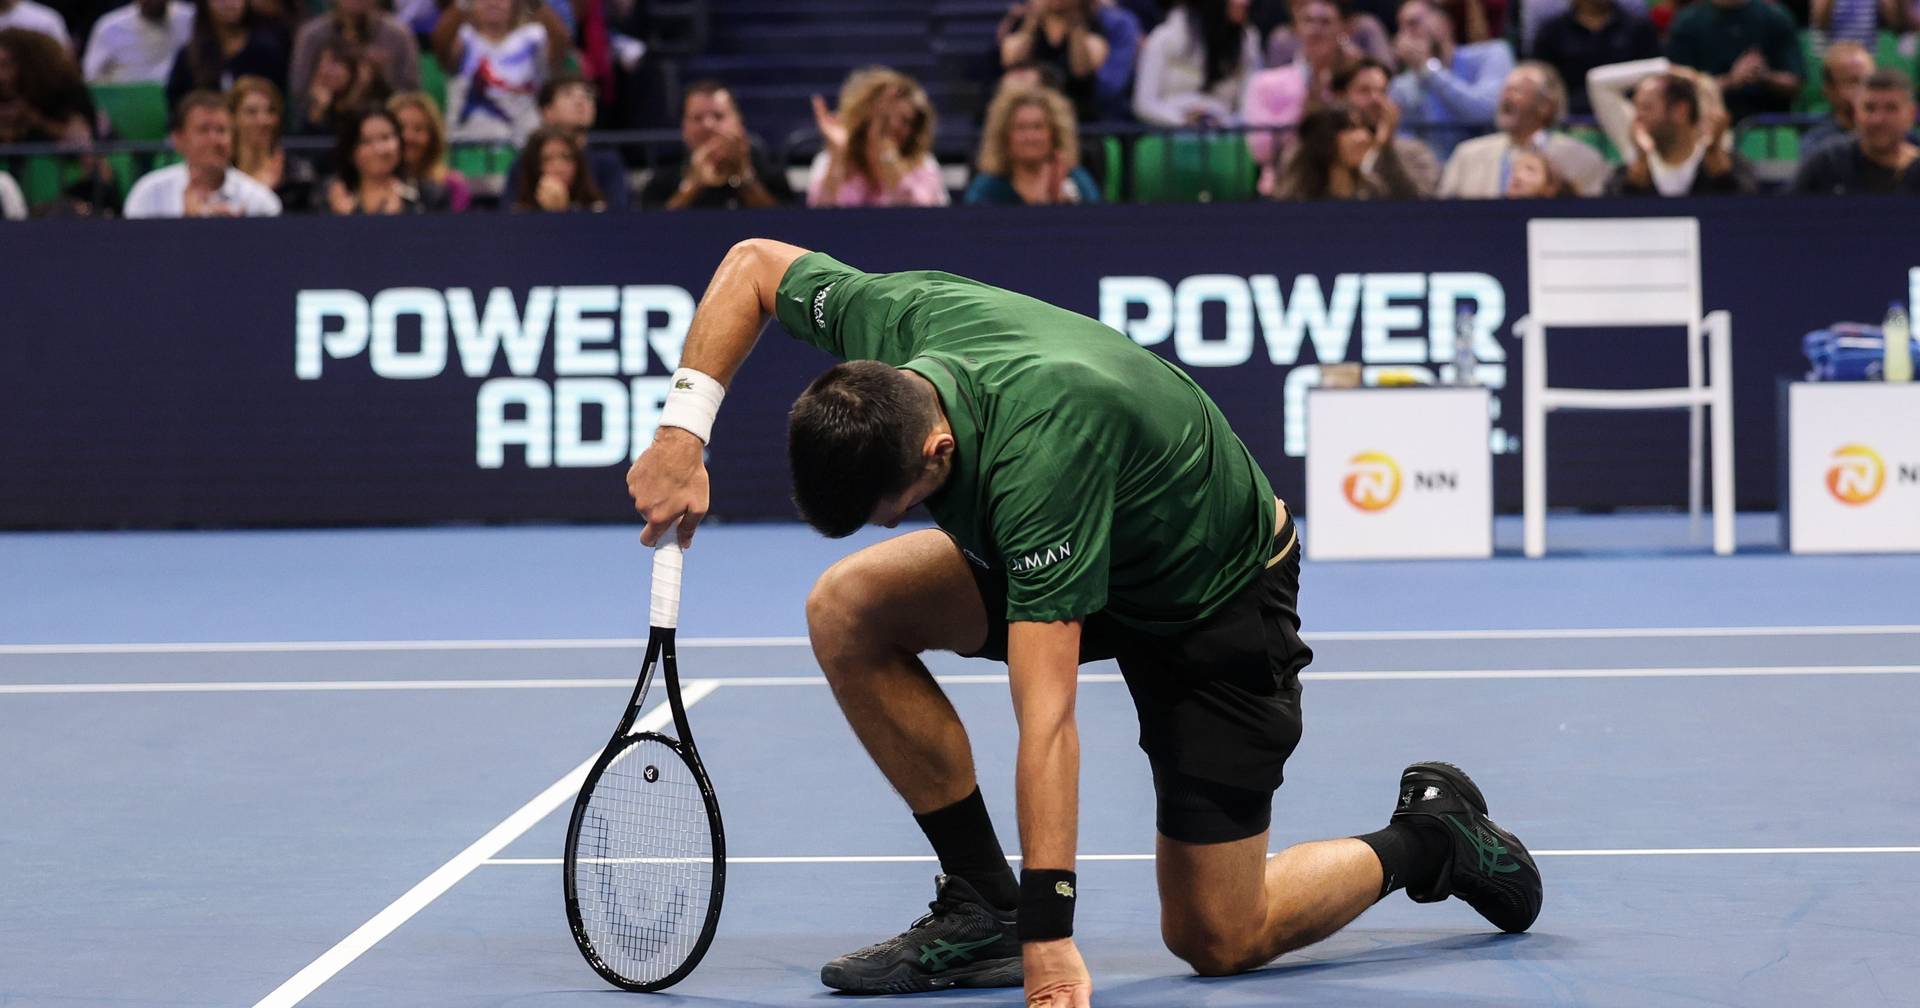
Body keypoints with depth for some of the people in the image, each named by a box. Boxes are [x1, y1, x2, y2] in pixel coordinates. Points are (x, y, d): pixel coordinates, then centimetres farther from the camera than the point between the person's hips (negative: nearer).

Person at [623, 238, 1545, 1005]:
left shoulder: (1041, 449, -43)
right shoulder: (897, 320, -25)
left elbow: (1046, 722, -44)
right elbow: (754, 262, -3)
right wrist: (683, 427, -17)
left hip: (1218, 600, -7)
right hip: (1088, 556, 7)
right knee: (847, 609, -15)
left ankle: (1430, 838, 21)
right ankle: (980, 903, -5)